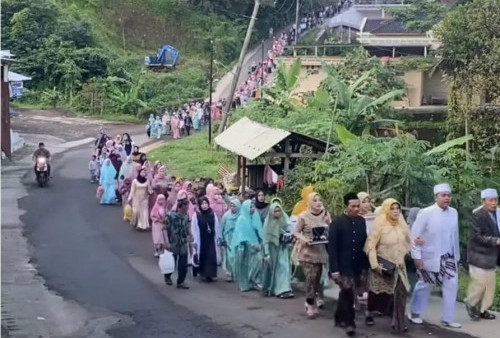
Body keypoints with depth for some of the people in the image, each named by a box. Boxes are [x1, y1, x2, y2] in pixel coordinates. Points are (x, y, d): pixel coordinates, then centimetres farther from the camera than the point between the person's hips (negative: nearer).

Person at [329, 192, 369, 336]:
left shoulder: (361, 221, 3)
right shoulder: (337, 222, -10)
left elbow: (364, 242, 8)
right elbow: (332, 247, -12)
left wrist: (366, 263, 5)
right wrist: (334, 268, -17)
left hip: (359, 266, 5)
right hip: (344, 266, -5)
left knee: (346, 294, 14)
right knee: (348, 294, -7)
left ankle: (340, 318, 28)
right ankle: (349, 322, 4)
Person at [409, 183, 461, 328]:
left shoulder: (453, 212, 1)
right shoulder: (426, 213, -15)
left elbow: (455, 235, 8)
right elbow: (415, 235, -13)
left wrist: (456, 256, 11)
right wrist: (417, 256, -15)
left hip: (449, 257, 5)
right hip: (430, 258, -5)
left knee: (452, 286, 3)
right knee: (424, 286, 10)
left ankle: (447, 319, 15)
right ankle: (414, 314, 29)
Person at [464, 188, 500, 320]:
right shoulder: (478, 216, -16)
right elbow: (476, 236, -20)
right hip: (479, 255, -7)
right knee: (479, 282, -4)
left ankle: (483, 309, 22)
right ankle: (471, 303, 19)